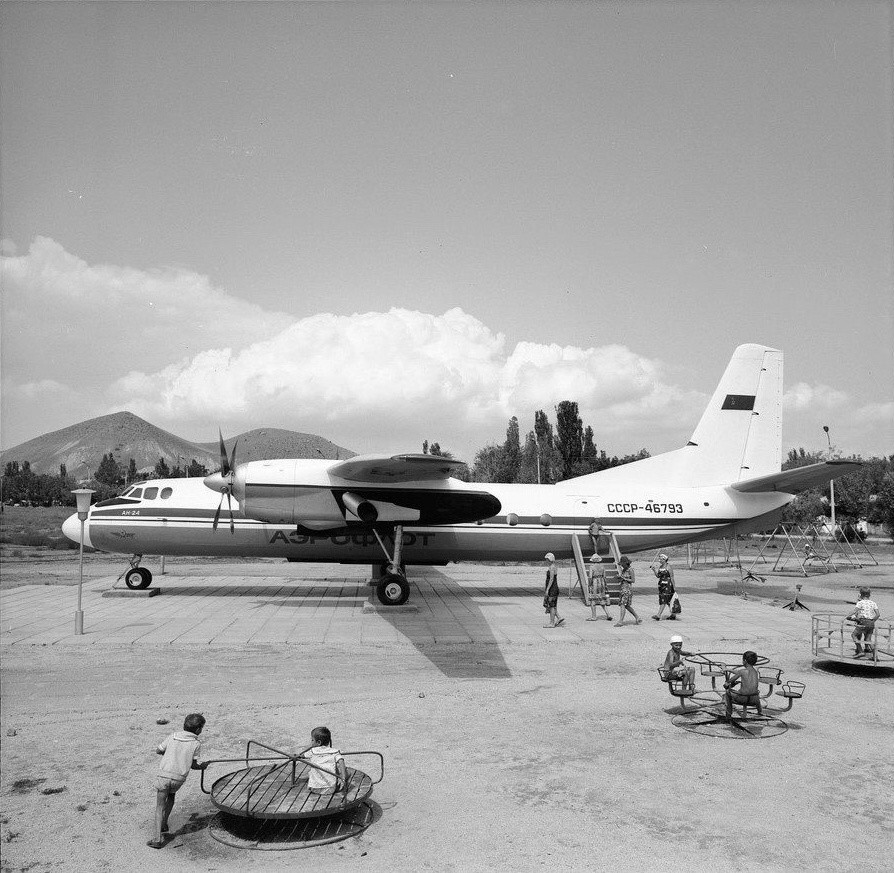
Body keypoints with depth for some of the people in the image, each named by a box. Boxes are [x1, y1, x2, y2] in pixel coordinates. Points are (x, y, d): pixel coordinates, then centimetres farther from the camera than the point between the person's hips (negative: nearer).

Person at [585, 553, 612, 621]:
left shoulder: (592, 567, -10)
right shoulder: (602, 567, 5)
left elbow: (590, 577, -14)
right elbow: (604, 577, 6)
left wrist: (590, 586, -6)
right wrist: (604, 586, 13)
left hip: (594, 583, -5)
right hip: (601, 583, 5)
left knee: (593, 600, 4)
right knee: (602, 601, 14)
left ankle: (593, 617, 6)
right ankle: (608, 615, 5)